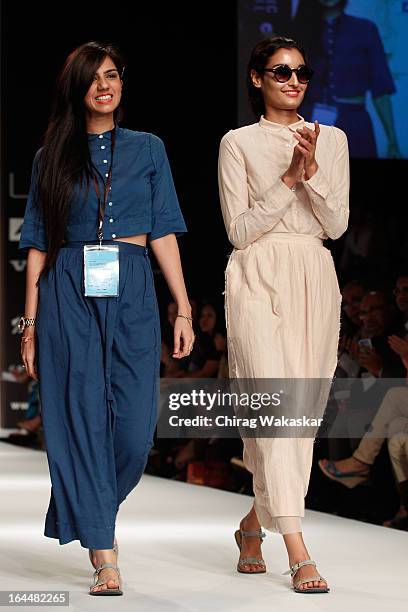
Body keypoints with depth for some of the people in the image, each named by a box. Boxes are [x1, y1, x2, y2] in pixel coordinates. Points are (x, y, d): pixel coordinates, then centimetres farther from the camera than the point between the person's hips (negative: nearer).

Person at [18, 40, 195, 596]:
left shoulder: (148, 149, 13)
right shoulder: (53, 156, 11)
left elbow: (164, 233, 9)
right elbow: (38, 244, 9)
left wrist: (184, 309, 0)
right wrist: (31, 322, 1)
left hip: (132, 295, 1)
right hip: (69, 295, -1)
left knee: (135, 428, -5)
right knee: (83, 419, -6)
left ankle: (87, 513, 24)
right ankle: (104, 557, -3)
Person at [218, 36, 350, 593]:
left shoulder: (331, 140, 13)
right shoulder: (239, 143, 4)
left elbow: (337, 224, 4)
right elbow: (240, 230, -3)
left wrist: (312, 171, -10)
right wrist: (288, 179, -12)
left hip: (314, 281, 4)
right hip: (259, 279, -4)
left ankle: (254, 522, 26)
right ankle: (296, 549, -21)